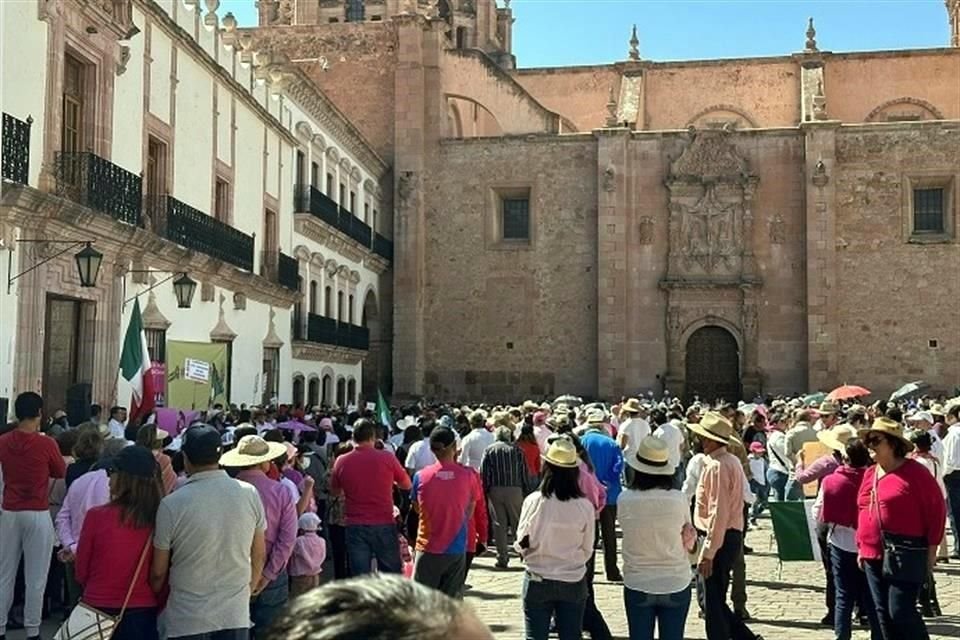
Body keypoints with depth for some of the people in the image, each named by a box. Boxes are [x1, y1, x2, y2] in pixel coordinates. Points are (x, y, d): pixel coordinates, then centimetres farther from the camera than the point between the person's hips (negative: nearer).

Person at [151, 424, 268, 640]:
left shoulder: (171, 505, -14)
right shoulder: (249, 494, -6)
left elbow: (158, 572, -5)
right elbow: (259, 555, 4)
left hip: (188, 620, -2)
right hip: (236, 614, 2)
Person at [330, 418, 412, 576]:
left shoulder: (342, 461, -3)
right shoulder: (387, 457, -8)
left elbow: (334, 492, 13)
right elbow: (406, 485, 4)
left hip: (355, 527, 1)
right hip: (384, 525, -1)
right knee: (391, 576, 12)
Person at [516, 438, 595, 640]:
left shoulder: (534, 501, -15)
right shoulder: (585, 506, -11)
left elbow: (521, 544, -5)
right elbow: (587, 550, 0)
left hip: (538, 581, -1)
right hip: (574, 582, 1)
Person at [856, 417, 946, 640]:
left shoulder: (914, 471, -8)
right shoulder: (869, 474, 12)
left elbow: (936, 508, -6)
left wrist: (931, 547, -7)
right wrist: (861, 547, 16)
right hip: (873, 556, 7)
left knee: (901, 611, -8)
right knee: (883, 613, 10)